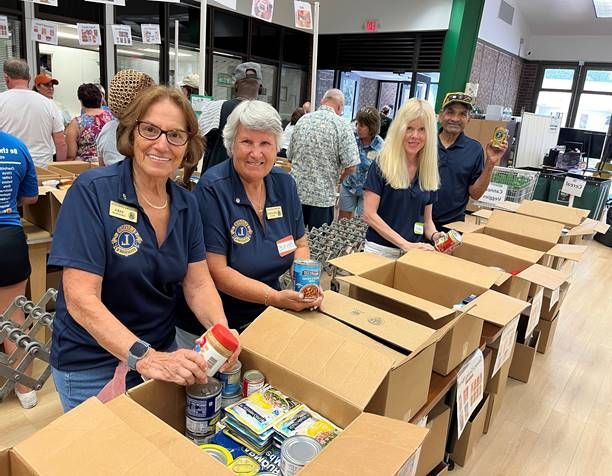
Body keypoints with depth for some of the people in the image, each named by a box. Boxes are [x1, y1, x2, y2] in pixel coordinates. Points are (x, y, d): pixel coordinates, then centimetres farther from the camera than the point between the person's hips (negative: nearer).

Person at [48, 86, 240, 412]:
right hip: (91, 366, -5)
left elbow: (198, 283, -5)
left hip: (162, 351, 6)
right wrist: (144, 357, -36)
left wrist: (221, 330, -24)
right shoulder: (92, 191, -19)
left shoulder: (186, 203, -3)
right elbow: (81, 300, -25)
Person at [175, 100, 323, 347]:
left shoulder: (284, 183, -4)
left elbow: (300, 246, 5)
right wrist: (276, 297, -31)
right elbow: (216, 272, -23)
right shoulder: (212, 189, -21)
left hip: (266, 317, 5)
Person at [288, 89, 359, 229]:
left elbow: (290, 156, 13)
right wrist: (339, 178, 7)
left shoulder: (302, 120, 6)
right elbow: (351, 166, -13)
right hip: (323, 196, -4)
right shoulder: (342, 125, -9)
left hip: (296, 191, 4)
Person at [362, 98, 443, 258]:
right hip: (380, 249, -4)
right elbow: (369, 214, -14)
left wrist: (435, 236, -10)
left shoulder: (429, 172, 3)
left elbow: (426, 219, 12)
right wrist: (405, 244, -18)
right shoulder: (382, 164, -10)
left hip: (414, 251, 4)